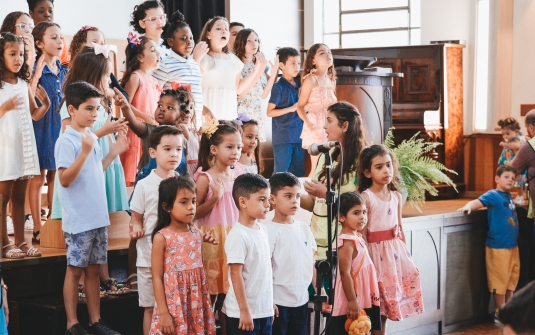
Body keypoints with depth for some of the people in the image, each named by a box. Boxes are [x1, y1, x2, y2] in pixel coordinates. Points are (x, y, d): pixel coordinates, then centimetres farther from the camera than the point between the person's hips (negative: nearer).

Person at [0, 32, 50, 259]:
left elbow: (34, 115, 14)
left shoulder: (24, 84, 8)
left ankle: (20, 242, 18)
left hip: (24, 145, 6)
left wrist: (46, 104, -3)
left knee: (19, 197, 12)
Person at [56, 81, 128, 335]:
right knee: (75, 270, 1)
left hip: (98, 218, 8)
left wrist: (113, 154, 12)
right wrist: (85, 152, -29)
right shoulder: (66, 141, -14)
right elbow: (65, 180, -21)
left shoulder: (92, 138, 11)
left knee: (93, 269, 12)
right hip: (78, 220, -8)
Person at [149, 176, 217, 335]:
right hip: (173, 305, -5)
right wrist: (163, 313, -13)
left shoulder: (197, 233, 5)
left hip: (197, 305, 5)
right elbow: (157, 278, -10)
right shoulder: (162, 237, -10)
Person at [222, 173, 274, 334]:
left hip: (264, 310, 8)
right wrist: (244, 310, -19)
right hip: (244, 312, -8)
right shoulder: (238, 235, -16)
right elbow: (236, 273, -18)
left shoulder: (263, 229, 8)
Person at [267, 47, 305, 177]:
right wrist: (292, 109, -16)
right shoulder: (278, 87, -8)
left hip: (299, 136, 6)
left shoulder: (299, 85, 10)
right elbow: (270, 112, -10)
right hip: (283, 138, -6)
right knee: (281, 173, -2)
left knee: (298, 173, 11)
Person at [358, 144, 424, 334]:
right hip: (376, 251, -6)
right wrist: (369, 262, -17)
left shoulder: (396, 196, 7)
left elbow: (400, 228, 14)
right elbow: (362, 233, -14)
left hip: (396, 250, 6)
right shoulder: (365, 197, -12)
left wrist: (405, 253, 12)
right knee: (378, 304, 1)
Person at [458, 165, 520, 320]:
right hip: (498, 246, -8)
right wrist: (469, 206, -44)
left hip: (513, 245, 8)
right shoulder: (493, 195, -12)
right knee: (500, 279, 0)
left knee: (512, 277, 17)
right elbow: (478, 202, -27)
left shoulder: (509, 196, 9)